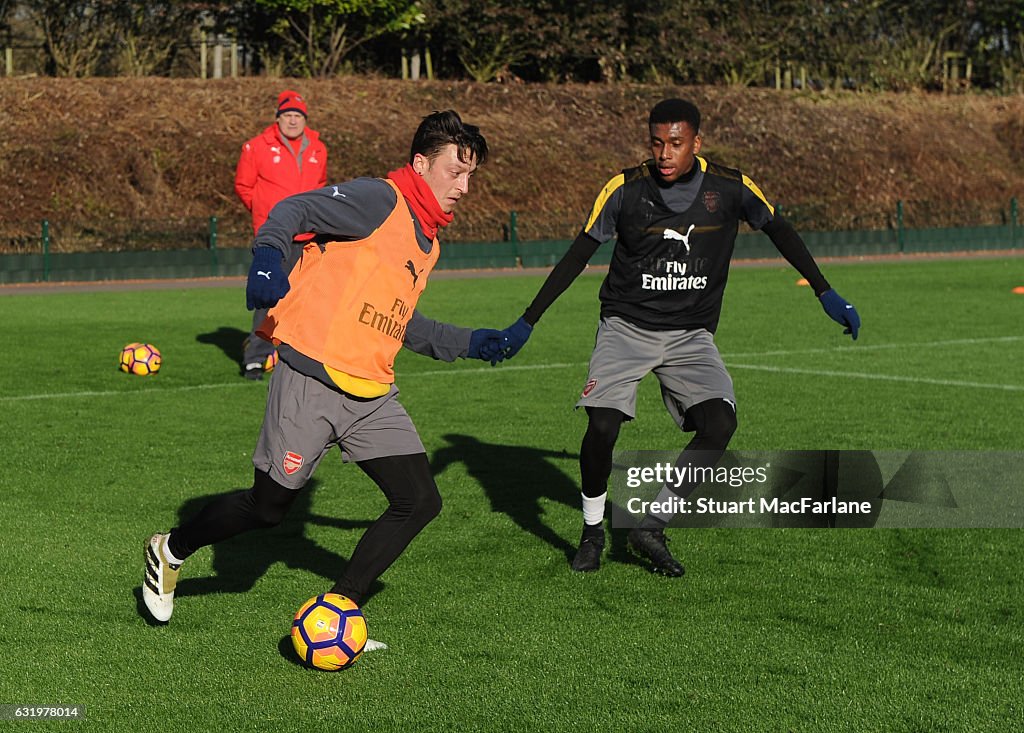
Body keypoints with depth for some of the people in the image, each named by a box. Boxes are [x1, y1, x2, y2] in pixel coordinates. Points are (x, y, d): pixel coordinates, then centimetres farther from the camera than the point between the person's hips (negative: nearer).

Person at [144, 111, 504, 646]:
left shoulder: (426, 241, 19)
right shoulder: (380, 200, -8)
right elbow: (295, 210, -17)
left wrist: (468, 343, 27)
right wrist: (268, 254, -37)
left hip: (371, 394, 8)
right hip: (312, 378, -8)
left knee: (419, 502, -3)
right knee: (268, 506, 1)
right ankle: (170, 552, 27)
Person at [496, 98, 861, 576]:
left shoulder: (730, 188, -6)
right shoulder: (625, 189, -7)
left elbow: (780, 232, 5)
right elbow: (578, 255, -1)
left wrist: (825, 294, -3)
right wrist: (527, 322, -2)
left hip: (691, 335, 1)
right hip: (626, 326, -1)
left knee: (719, 424, -20)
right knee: (602, 425, -19)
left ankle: (651, 529, -5)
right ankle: (592, 533, 6)